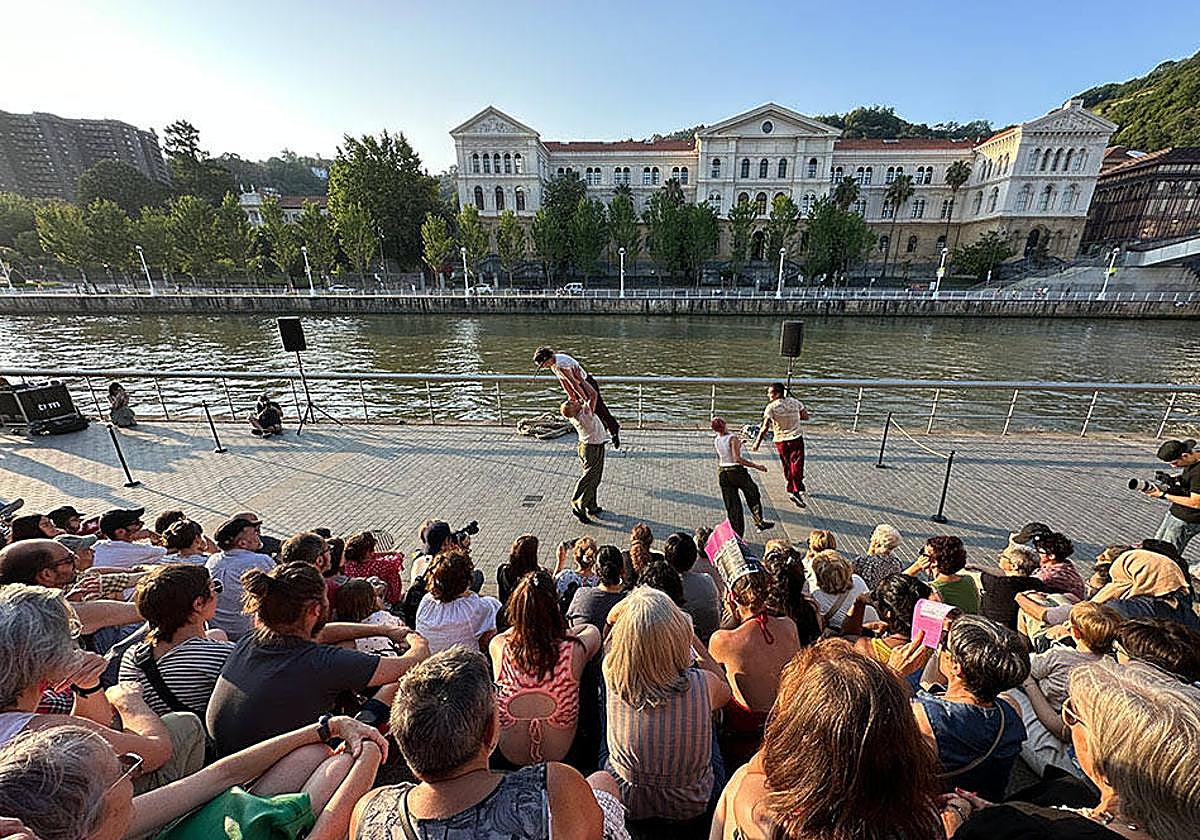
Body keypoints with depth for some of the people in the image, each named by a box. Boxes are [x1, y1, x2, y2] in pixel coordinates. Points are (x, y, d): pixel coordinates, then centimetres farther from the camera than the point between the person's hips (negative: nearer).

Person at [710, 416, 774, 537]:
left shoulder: (715, 441, 3)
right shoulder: (733, 438, -16)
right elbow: (737, 459, -24)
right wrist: (756, 466, -19)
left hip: (722, 473, 6)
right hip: (736, 471, -5)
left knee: (731, 505, 10)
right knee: (753, 495, 20)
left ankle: (737, 534, 14)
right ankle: (759, 522, 28)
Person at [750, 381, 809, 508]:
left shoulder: (771, 407, -12)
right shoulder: (794, 401, 0)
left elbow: (765, 427, -18)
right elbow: (806, 416, 10)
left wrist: (757, 443, -14)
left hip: (781, 440, -1)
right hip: (796, 438, 1)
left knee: (787, 466, 14)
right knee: (797, 465, -2)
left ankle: (792, 489, 26)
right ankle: (796, 490, -14)